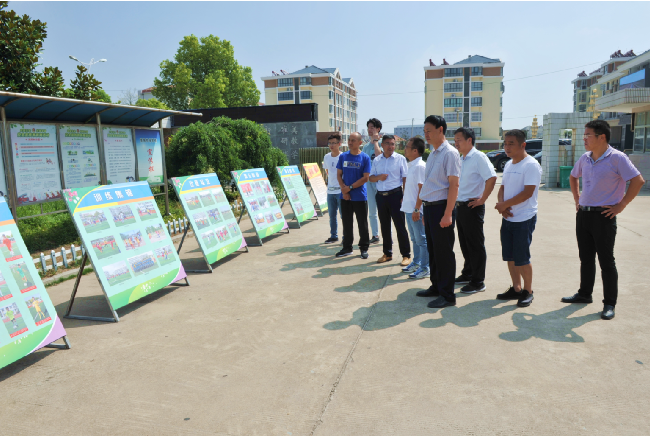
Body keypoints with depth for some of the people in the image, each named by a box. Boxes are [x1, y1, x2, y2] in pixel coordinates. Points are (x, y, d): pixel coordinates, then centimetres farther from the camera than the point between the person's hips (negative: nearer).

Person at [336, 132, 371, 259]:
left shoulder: (365, 158, -4)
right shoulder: (343, 156, 6)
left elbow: (365, 177, -8)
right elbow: (339, 174, 7)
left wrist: (350, 187, -13)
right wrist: (343, 189, -7)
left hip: (360, 197, -3)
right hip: (345, 197, 3)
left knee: (362, 224, 5)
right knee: (346, 223, 10)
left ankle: (364, 248, 17)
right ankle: (347, 247, 22)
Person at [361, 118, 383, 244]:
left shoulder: (382, 143, -4)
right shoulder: (366, 145, 15)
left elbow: (379, 155, -23)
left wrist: (375, 140, -13)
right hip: (368, 179, 6)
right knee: (372, 211, 11)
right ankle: (375, 235, 20)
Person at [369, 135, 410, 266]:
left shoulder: (400, 158, 0)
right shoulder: (376, 160, 11)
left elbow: (405, 178, -2)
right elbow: (371, 178, 13)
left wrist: (404, 196, -10)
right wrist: (378, 177, -9)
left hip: (395, 195, -4)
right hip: (381, 196, 4)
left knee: (400, 226, -3)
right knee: (385, 226, 11)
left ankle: (406, 255, 5)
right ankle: (387, 253, 23)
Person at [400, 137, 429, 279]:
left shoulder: (419, 166, -16)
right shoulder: (412, 165, 12)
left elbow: (422, 189, -19)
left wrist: (417, 209, -21)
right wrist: (405, 199, 18)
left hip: (416, 210, -9)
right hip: (409, 209, 10)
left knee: (421, 239, -1)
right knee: (415, 239, 19)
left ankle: (424, 269, 6)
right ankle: (416, 263, 31)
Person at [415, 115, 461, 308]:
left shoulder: (450, 153, -11)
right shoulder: (432, 154, 14)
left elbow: (453, 185, -17)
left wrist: (448, 214, -21)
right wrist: (418, 207, 19)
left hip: (441, 207, -8)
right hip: (429, 207, 8)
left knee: (444, 252, -1)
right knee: (432, 250, 16)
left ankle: (447, 295, 9)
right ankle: (436, 286, 29)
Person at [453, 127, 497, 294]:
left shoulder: (479, 157, -13)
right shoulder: (462, 160, 14)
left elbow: (492, 177, -24)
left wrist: (482, 199, -20)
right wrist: (457, 201, 14)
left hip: (473, 207, -9)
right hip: (460, 206, 9)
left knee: (476, 245, -1)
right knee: (464, 243, 17)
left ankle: (478, 282, 8)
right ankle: (467, 274, 31)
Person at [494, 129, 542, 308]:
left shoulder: (531, 165, -12)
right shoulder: (508, 164, 13)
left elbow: (527, 192, -20)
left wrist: (504, 205, -16)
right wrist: (501, 206, -6)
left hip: (524, 219, -8)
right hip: (508, 218, 8)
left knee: (522, 258, -2)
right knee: (510, 257, 12)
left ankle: (528, 291, 15)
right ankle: (516, 289, 26)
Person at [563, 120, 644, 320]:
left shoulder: (617, 158, -12)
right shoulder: (585, 158, 8)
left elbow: (638, 180, -16)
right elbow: (573, 177, 26)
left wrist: (621, 205, -14)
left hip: (603, 216, -6)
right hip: (583, 214, 6)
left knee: (606, 261, 1)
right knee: (586, 258, 16)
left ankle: (609, 304, 11)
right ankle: (584, 294, 30)